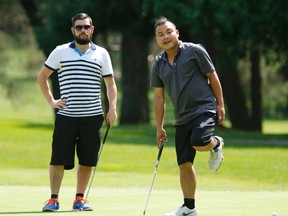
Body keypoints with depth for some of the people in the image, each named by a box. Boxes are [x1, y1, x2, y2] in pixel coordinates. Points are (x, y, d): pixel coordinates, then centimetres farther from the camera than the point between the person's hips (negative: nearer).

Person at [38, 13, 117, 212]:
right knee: (59, 159, -5)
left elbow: (110, 83, 9)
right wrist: (51, 100, 4)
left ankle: (80, 198, 13)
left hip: (92, 116, 1)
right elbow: (42, 76, 12)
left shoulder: (101, 54, 8)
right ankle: (54, 199, 1)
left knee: (87, 160, 3)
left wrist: (112, 108, -3)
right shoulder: (60, 52, 5)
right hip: (66, 116, -1)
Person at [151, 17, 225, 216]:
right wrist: (159, 127, 11)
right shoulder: (158, 65, 9)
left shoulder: (194, 51, -5)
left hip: (204, 108, -5)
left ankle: (216, 144, 4)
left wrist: (220, 104, -3)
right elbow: (159, 98, 13)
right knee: (184, 164, 5)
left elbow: (212, 77, 0)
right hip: (182, 118, 5)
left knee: (199, 142, -32)